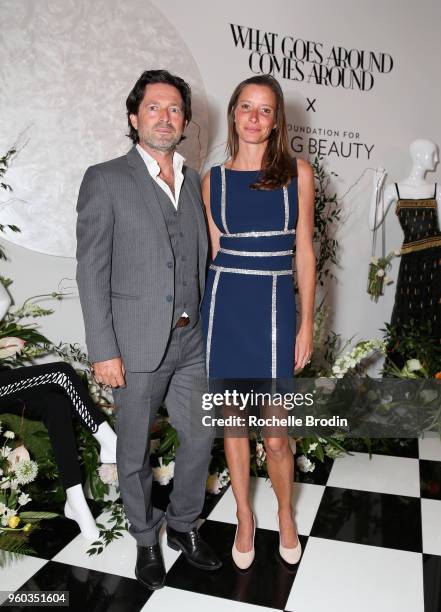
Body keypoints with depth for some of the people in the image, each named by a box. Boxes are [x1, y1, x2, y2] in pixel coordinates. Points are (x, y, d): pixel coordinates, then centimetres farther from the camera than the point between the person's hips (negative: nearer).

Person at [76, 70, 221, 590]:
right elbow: (92, 270, -9)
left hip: (191, 340, 5)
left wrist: (207, 326, 9)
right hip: (137, 344, -5)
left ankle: (183, 525, 39)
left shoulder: (194, 181, 11)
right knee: (135, 451, 12)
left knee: (200, 438, 14)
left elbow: (200, 261, 13)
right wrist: (103, 350, -13)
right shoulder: (105, 180, -5)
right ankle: (146, 538, 37)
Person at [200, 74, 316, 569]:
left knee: (276, 434, 3)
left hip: (274, 306, -1)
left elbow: (304, 252, 3)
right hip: (224, 306, 2)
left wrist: (307, 324, -1)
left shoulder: (298, 173, 3)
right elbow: (215, 251, 9)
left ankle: (285, 513, 34)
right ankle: (244, 517, 36)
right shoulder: (214, 179, 6)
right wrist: (209, 312, 8)